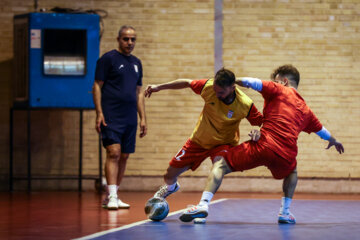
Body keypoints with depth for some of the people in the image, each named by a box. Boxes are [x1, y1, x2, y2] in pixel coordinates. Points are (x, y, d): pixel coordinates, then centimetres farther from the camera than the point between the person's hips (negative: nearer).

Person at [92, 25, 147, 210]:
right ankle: (111, 197, -19)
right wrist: (99, 113, -13)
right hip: (111, 116, -7)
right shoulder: (108, 58, -2)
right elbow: (97, 86, -4)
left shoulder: (136, 63, 17)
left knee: (124, 156, 7)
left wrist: (143, 118, 15)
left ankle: (113, 196, 15)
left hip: (130, 118, 7)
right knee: (113, 152, -16)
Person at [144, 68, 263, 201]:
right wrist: (159, 87, -3)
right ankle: (170, 187, 47)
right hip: (199, 140, 2)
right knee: (170, 176, 10)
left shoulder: (245, 105, -27)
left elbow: (262, 122, -14)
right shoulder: (208, 86, -24)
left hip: (223, 143, -2)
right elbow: (186, 83, -7)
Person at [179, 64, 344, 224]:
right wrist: (333, 141, 64)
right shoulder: (305, 109, 26)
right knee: (292, 172, 41)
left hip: (263, 146, -5)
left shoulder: (279, 91, 11)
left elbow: (255, 83, -7)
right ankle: (285, 212, 26)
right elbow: (320, 129, 44)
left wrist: (236, 81, 8)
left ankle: (204, 204, -16)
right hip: (286, 156, 5)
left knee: (220, 162, 5)